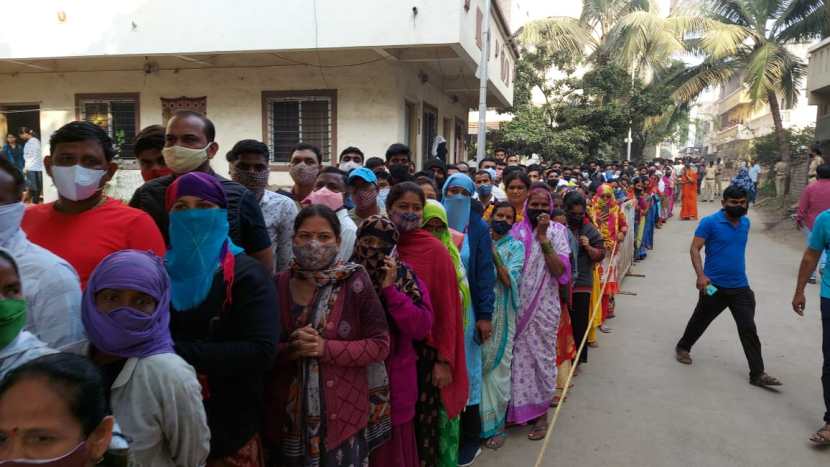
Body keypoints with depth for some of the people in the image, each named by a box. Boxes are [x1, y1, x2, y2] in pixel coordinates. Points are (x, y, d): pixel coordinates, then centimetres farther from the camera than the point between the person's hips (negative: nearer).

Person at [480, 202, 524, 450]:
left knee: (496, 368, 4)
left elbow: (510, 280, -11)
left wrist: (493, 251, -16)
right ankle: (478, 419, 25)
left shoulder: (515, 246, 2)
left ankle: (495, 425, 19)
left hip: (501, 315, -2)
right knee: (477, 366, 7)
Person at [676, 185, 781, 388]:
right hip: (714, 286, -4)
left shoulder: (745, 222, 7)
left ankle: (757, 374, 7)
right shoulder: (710, 222, -12)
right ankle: (683, 347, 38)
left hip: (740, 287, 4)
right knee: (700, 321, 14)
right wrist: (701, 275, -26)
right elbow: (695, 249, -15)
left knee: (749, 329, 0)